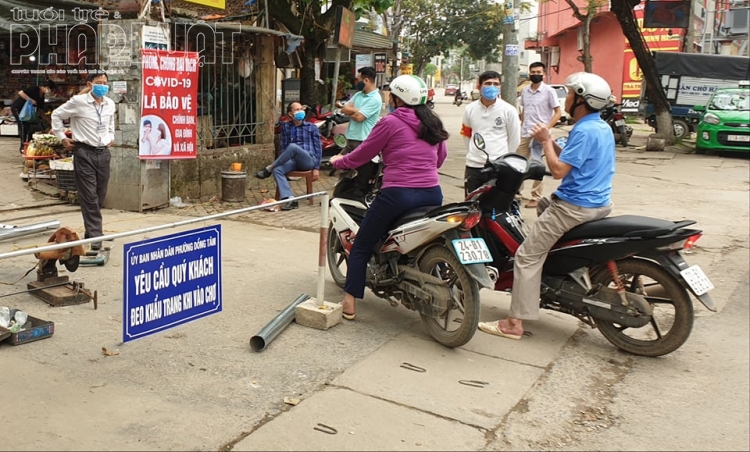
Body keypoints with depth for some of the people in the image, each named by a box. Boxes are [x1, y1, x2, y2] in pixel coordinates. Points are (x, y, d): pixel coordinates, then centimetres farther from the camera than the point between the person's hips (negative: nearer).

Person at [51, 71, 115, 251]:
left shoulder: (110, 104, 7)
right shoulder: (78, 101, -8)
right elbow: (57, 115, 3)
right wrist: (62, 137, 1)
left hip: (104, 152, 5)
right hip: (84, 152, -5)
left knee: (100, 196, 10)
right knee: (89, 197, -6)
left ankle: (91, 233, 24)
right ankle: (96, 237, -4)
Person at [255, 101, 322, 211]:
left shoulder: (312, 127, 6)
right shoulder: (285, 127, 13)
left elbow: (318, 148, 4)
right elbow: (283, 146, 14)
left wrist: (316, 168, -3)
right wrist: (281, 160, -3)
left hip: (308, 160, -3)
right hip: (293, 161, 3)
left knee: (292, 146, -34)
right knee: (277, 170, -30)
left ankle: (268, 169, -19)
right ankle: (290, 200, -37)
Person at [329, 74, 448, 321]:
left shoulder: (390, 122, -3)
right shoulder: (433, 123, 13)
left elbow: (361, 155, 2)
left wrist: (337, 162, 21)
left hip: (398, 194, -5)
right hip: (432, 194, 6)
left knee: (361, 247, 7)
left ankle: (349, 304, 5)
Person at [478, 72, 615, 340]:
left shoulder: (584, 131, -19)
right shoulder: (602, 127, 12)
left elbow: (558, 170, -22)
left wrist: (546, 141, -10)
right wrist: (550, 142, 4)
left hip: (574, 206, -11)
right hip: (597, 202, 11)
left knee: (527, 256, -7)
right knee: (543, 205, 36)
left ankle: (514, 323, -6)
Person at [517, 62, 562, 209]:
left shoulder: (549, 91, -7)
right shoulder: (524, 90, 9)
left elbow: (558, 112, -7)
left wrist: (546, 128, -16)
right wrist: (522, 126, 12)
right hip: (525, 134, 5)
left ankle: (536, 197, 7)